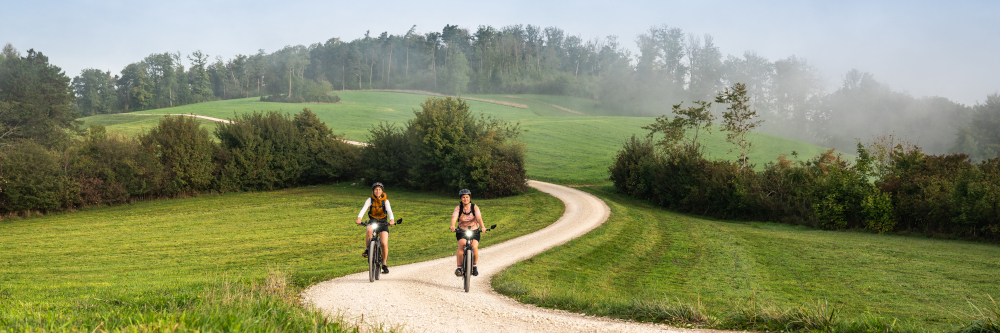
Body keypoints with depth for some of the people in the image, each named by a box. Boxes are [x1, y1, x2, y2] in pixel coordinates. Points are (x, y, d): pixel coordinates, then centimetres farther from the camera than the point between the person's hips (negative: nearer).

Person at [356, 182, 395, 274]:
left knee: (384, 244, -13)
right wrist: (359, 218, -40)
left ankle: (384, 264, 4)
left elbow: (389, 210, -22)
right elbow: (364, 209, -21)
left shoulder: (385, 201, -6)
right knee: (369, 231, -37)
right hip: (372, 221, 0)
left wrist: (392, 220, -42)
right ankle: (367, 249, -17)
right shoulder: (370, 200, -6)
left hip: (383, 222, 0)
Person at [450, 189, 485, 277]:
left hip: (474, 231, 0)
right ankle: (459, 267, -17)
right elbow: (454, 217, -23)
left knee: (474, 247, -22)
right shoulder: (458, 208, -6)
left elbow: (479, 218, -22)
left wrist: (482, 226, -42)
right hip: (462, 231, 0)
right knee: (462, 245, -27)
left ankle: (474, 265, 4)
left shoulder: (474, 207, -7)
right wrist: (452, 226, -45)